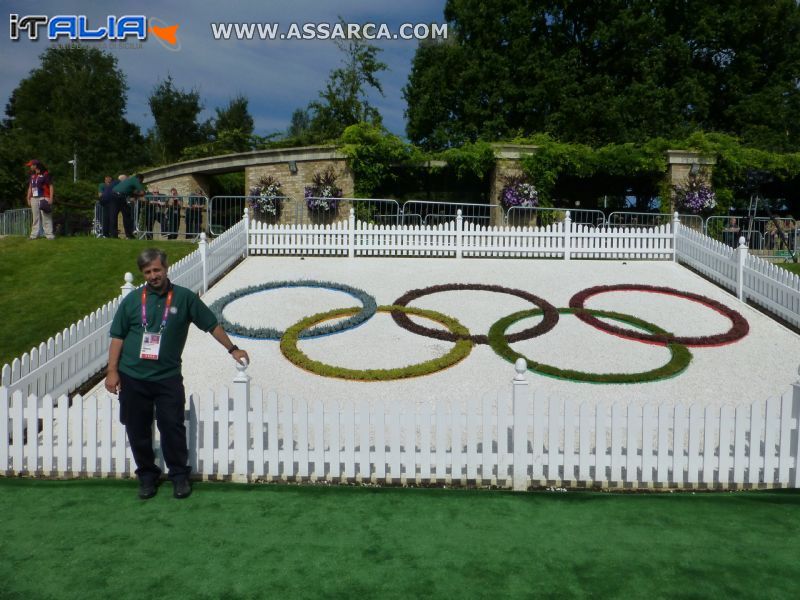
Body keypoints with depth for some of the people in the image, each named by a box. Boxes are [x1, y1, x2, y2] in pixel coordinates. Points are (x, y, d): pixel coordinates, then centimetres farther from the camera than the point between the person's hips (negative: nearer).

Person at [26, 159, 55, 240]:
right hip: (34, 199, 7)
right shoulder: (32, 176, 17)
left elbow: (51, 186, -6)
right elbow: (30, 187, 22)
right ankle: (34, 234, 9)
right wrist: (28, 198, 16)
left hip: (43, 198, -7)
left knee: (46, 217, -10)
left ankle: (49, 234, -10)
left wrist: (51, 198, -13)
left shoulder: (45, 174, -4)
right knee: (35, 217, 7)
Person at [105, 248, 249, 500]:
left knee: (173, 427, 1)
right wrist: (112, 371, 0)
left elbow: (212, 325, 6)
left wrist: (232, 349, 8)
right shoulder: (132, 300, 1)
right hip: (133, 377, 2)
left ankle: (179, 475, 18)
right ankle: (147, 475, 26)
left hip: (168, 377, -1)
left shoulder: (185, 298, -1)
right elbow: (118, 336, 5)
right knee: (138, 430, 9)